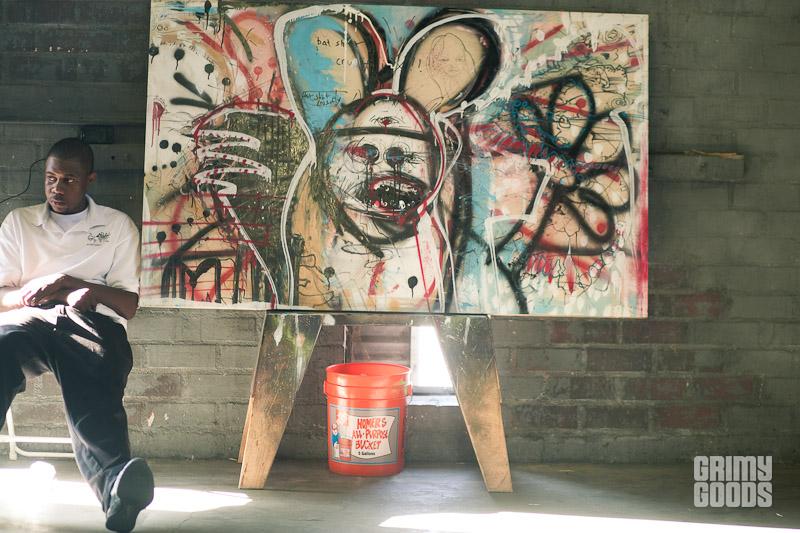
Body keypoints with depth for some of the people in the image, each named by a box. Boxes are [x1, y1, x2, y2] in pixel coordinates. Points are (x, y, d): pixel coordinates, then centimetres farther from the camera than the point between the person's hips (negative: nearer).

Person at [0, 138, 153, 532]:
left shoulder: (117, 225, 22)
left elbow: (129, 305, 14)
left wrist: (90, 289, -7)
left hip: (94, 319, -1)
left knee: (93, 392, -37)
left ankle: (115, 486, -66)